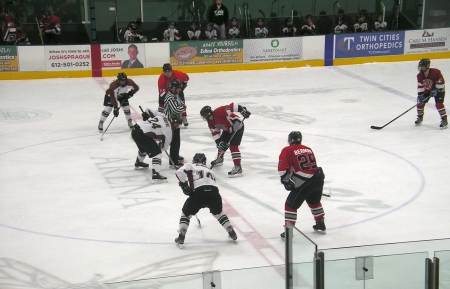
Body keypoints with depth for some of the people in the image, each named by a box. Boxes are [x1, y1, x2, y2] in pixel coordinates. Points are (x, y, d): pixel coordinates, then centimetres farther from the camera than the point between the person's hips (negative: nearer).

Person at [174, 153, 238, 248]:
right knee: (218, 212, 34)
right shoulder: (210, 171, 36)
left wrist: (184, 185, 5)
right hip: (214, 192, 4)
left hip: (198, 192, -4)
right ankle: (232, 233, 33)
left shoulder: (190, 166, 22)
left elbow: (180, 172, 2)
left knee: (186, 213, 20)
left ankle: (181, 237, 8)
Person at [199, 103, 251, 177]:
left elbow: (232, 106, -35)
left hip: (237, 126, -9)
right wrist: (219, 143, -18)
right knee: (221, 144, 18)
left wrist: (242, 109, -43)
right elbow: (215, 134, -4)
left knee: (233, 146, -17)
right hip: (227, 129, 9)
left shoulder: (219, 111, -30)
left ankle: (238, 168, -21)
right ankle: (220, 159, 47)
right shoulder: (211, 124, -3)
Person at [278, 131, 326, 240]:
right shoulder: (308, 149, 22)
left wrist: (287, 182, 3)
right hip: (318, 178, 6)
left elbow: (282, 169, -8)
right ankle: (321, 225, 40)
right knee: (314, 201, 31)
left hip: (304, 182, -6)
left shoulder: (287, 150, 3)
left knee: (291, 205, 5)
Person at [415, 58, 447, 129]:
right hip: (427, 90, 6)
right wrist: (420, 95, -19)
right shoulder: (419, 76, -14)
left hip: (438, 89, -6)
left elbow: (441, 82, -23)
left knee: (439, 103, -21)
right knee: (420, 102, -1)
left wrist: (436, 90, -26)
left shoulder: (436, 72, -30)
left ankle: (444, 120, -11)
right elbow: (420, 86, -10)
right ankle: (420, 117, 23)